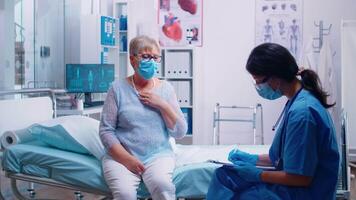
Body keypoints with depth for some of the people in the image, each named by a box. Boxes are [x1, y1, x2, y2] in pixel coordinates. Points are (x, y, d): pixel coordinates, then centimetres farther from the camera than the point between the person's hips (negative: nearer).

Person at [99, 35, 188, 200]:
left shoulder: (165, 88, 7)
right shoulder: (118, 88, 1)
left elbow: (180, 132, 5)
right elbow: (106, 130, -2)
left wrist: (163, 105, -8)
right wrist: (126, 159, -13)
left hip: (158, 155, 2)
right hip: (121, 155, -1)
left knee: (161, 184, -30)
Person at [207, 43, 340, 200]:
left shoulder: (301, 112, -26)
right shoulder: (299, 100, 4)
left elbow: (301, 177, -23)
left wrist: (258, 174, -12)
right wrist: (254, 159, 11)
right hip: (289, 181, 9)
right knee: (224, 174, 8)